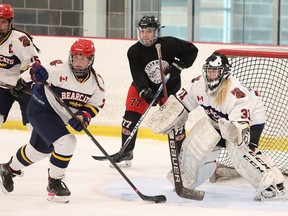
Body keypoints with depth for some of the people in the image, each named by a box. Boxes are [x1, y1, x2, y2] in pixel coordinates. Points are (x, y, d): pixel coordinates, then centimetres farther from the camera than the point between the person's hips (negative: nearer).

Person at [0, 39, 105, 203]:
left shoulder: (96, 82, -12)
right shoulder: (60, 70, -29)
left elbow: (96, 104, -4)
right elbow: (37, 72, -26)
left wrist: (83, 115, -22)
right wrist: (37, 72, -49)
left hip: (61, 118, 8)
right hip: (41, 109, -8)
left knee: (40, 149, 26)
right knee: (66, 143, -25)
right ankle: (54, 183, -6)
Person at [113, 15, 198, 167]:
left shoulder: (169, 44, -19)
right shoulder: (134, 52, -16)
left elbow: (192, 50, -9)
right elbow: (137, 75, -24)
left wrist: (179, 66, -21)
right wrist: (145, 92, -40)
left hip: (169, 87, -1)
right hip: (144, 87, 1)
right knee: (131, 115, -10)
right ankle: (126, 151, 4)